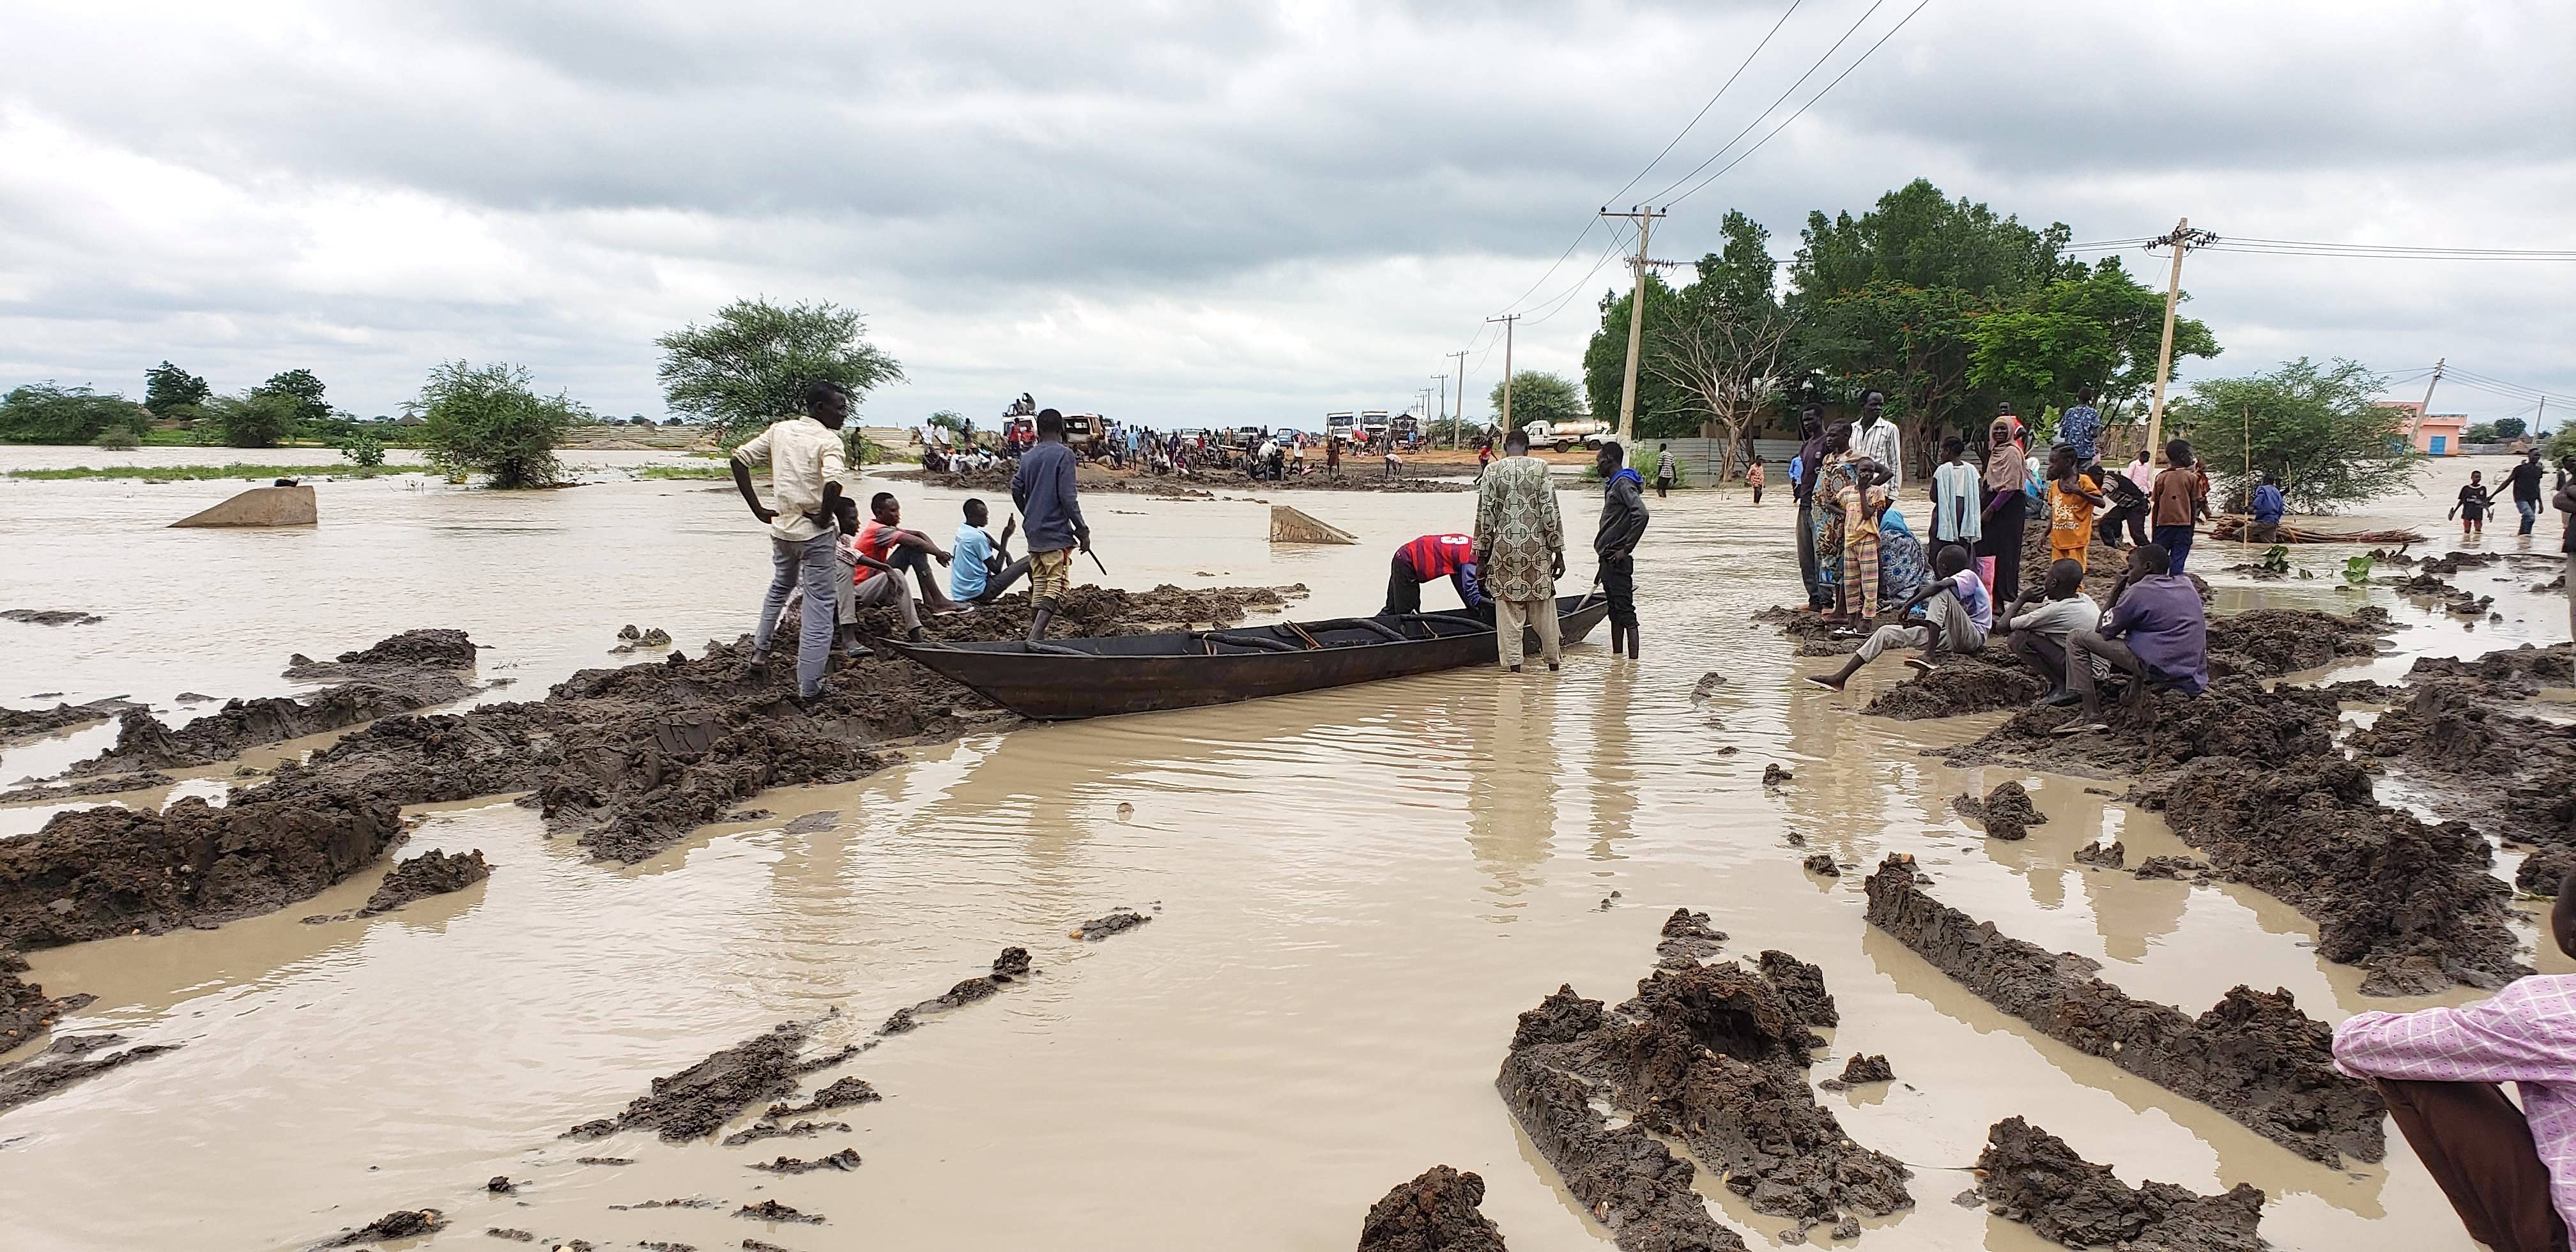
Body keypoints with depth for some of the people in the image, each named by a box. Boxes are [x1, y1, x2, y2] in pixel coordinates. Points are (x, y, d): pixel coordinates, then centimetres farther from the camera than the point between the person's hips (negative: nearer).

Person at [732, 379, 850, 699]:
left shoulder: (779, 430, 5)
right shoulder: (828, 440, -14)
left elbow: (739, 459, 4)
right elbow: (833, 484, -32)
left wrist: (757, 508, 5)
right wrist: (825, 517, -15)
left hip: (781, 527, 6)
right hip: (815, 533, -6)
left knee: (780, 588, 33)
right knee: (819, 607, 4)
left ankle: (760, 650, 34)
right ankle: (808, 687, 6)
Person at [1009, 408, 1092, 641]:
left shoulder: (1028, 456, 11)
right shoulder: (1064, 454, -8)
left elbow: (1016, 490, 11)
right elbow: (1068, 496, -13)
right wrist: (1082, 531, -8)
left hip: (1034, 534, 7)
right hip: (1057, 534, -7)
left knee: (1039, 585, 14)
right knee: (1056, 587, -10)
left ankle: (1036, 634, 14)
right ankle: (1035, 636, -25)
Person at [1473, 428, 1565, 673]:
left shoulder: (1492, 470, 0)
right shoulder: (1540, 467, -2)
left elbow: (1485, 516, -1)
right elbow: (1550, 513, -4)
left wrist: (1482, 556, 6)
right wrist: (1558, 553, 2)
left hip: (1504, 549, 0)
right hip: (1537, 549, 0)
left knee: (1508, 611, 5)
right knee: (1544, 611, 11)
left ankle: (1514, 666, 4)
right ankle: (1552, 662, 21)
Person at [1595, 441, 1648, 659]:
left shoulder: (1623, 483, -14)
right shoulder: (1613, 484, 18)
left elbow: (1641, 514, -28)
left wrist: (1626, 549, -23)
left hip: (1617, 560, -11)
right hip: (1608, 559, 11)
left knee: (1625, 612, -11)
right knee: (1615, 612, 15)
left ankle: (1633, 661, -12)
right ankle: (1616, 659, 22)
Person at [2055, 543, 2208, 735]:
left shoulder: (2139, 591, -8)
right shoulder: (2186, 584, 13)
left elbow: (2104, 631, 1)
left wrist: (2114, 595, 11)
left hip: (2163, 671, -8)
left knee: (2076, 639, -3)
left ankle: (2092, 718, -9)